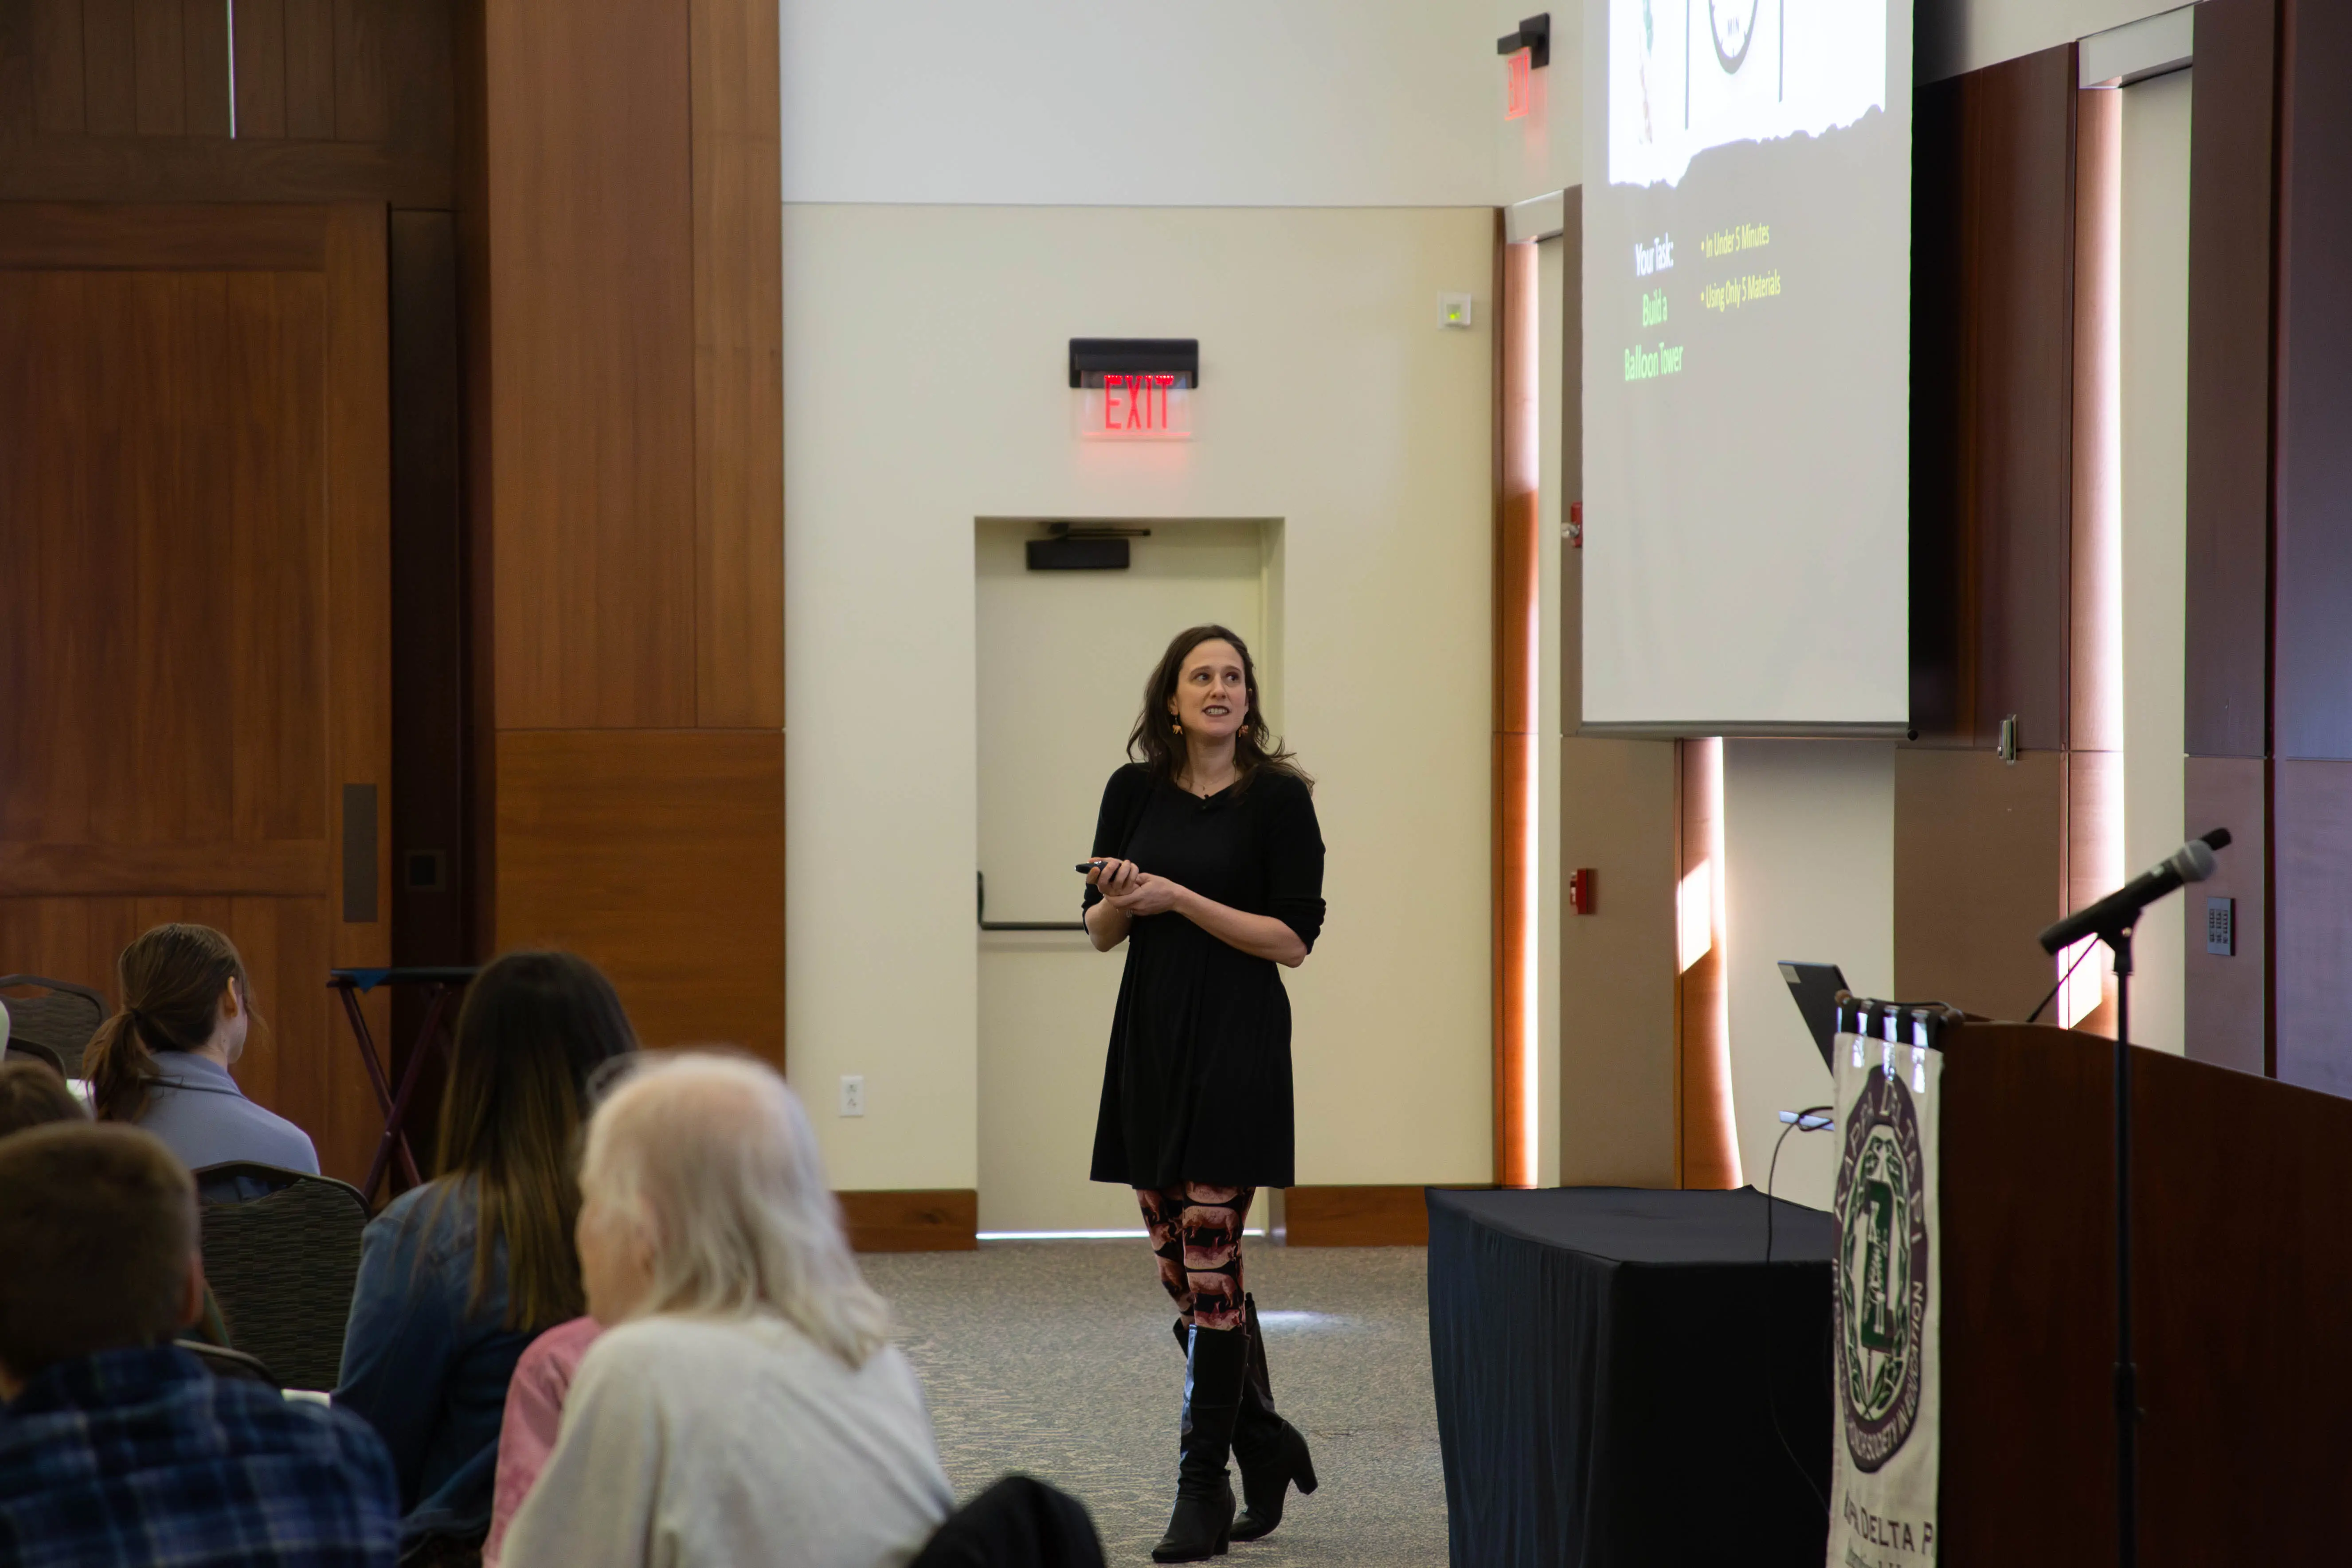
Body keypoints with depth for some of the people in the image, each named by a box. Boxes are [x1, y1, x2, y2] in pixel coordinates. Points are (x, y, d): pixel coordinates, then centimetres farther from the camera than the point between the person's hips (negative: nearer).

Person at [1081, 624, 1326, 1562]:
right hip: (1150, 1043, 5)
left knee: (1209, 1261, -7)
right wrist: (1115, 900, -11)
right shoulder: (1134, 791, 8)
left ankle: (1204, 1487, -2)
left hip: (1236, 1049, -5)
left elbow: (1295, 939, -10)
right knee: (1179, 1265, 9)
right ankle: (1267, 1444, 26)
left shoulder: (1278, 797, -5)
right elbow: (1100, 932, 12)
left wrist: (1179, 898, -16)